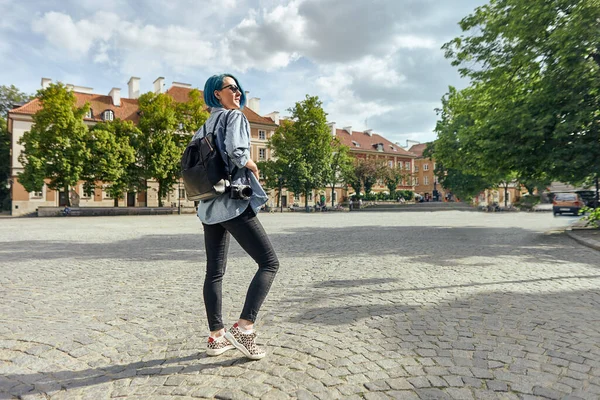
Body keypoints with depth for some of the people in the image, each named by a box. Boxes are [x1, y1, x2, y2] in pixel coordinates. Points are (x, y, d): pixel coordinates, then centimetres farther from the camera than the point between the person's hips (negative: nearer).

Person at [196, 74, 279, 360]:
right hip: (234, 202, -9)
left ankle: (216, 337, 18)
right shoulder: (235, 116, -4)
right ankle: (243, 328, -12)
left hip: (209, 205, 9)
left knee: (214, 272, 10)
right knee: (269, 262, -4)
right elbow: (236, 151, -21)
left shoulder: (205, 127, 20)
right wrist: (253, 167, -3)